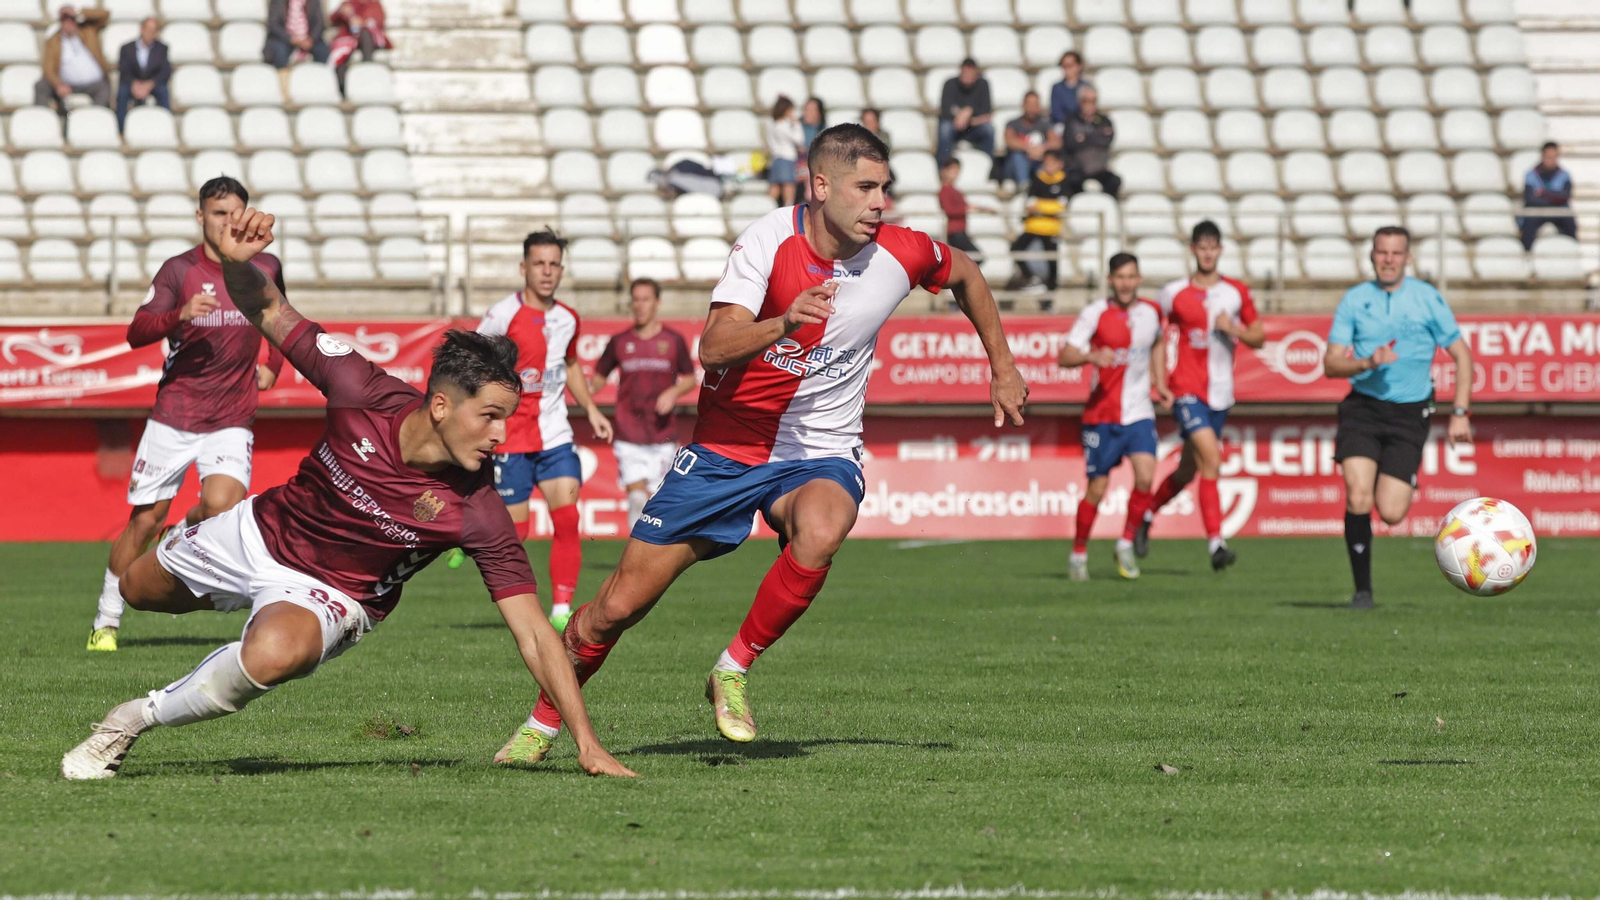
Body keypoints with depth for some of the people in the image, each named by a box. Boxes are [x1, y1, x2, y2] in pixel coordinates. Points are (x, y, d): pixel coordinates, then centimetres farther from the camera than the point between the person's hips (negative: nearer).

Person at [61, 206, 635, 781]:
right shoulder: (366, 394, -28)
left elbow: (534, 636, -26)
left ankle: (141, 717, -12)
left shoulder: (476, 513, -30)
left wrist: (587, 744, -32)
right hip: (261, 533, 3)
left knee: (274, 655, -38)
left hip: (333, 594, -3)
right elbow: (269, 311, -16)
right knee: (140, 589, 27)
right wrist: (236, 261, -39)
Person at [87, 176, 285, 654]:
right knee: (145, 520, 0)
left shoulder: (265, 268, 4)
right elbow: (136, 333, -15)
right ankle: (106, 622, 15)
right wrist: (181, 315, -32)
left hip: (231, 421, 1)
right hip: (173, 416, -1)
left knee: (221, 503, -24)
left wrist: (272, 365, 14)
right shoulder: (178, 270, -5)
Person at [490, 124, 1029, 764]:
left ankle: (734, 672, -15)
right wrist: (785, 322, -47)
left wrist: (1002, 367, 19)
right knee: (619, 605, 0)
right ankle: (543, 724, 26)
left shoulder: (899, 254, -9)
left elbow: (964, 274, 15)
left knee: (820, 532, -37)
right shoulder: (769, 242, -18)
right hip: (726, 447, -1)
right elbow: (714, 349, -30)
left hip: (821, 455, 1)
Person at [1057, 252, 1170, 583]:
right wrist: (1091, 356, -34)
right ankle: (1078, 554, 18)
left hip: (1140, 413, 3)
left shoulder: (1151, 313, 5)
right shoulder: (1095, 314, -8)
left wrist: (1160, 382, 18)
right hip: (1102, 415, -3)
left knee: (1145, 477, -16)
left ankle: (1126, 544, 3)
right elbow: (1065, 356, -14)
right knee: (1097, 488, 0)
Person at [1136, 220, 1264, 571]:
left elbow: (1259, 337, 10)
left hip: (1220, 394, 4)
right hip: (1188, 390, -4)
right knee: (1211, 462, -21)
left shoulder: (1237, 292, 6)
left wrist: (1236, 330, -10)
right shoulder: (1174, 294, -1)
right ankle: (1216, 545, -22)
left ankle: (1146, 517, 39)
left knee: (1188, 471, 14)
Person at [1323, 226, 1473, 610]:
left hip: (1409, 415, -1)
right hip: (1362, 408, 1)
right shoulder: (1354, 300, 3)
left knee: (1390, 513, -9)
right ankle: (1362, 589, -4)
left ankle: (1407, 485, 30)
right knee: (1358, 498, -18)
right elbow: (1331, 363, 0)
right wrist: (1367, 363, -20)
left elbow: (1461, 355, 5)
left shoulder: (1427, 298, 0)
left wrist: (1460, 413, -2)